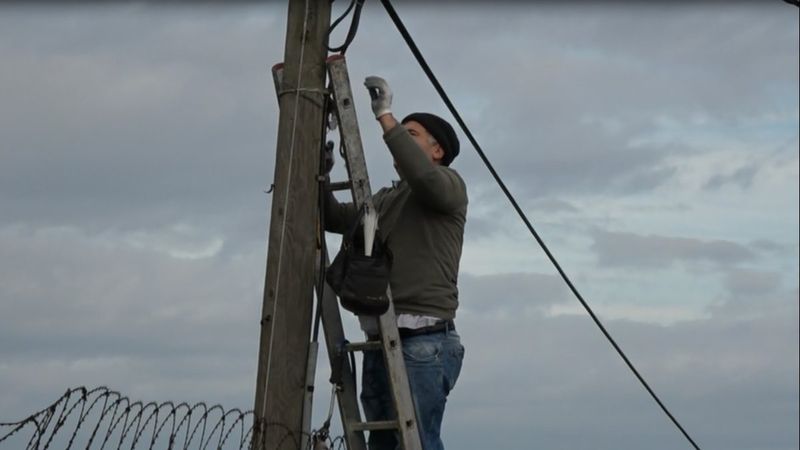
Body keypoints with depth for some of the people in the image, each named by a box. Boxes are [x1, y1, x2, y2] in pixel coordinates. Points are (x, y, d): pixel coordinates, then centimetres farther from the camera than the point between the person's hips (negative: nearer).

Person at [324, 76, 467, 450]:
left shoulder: (449, 185, 3)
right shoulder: (384, 201, 27)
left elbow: (424, 177, -19)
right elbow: (334, 217, 21)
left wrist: (386, 116, -15)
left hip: (424, 342, -8)